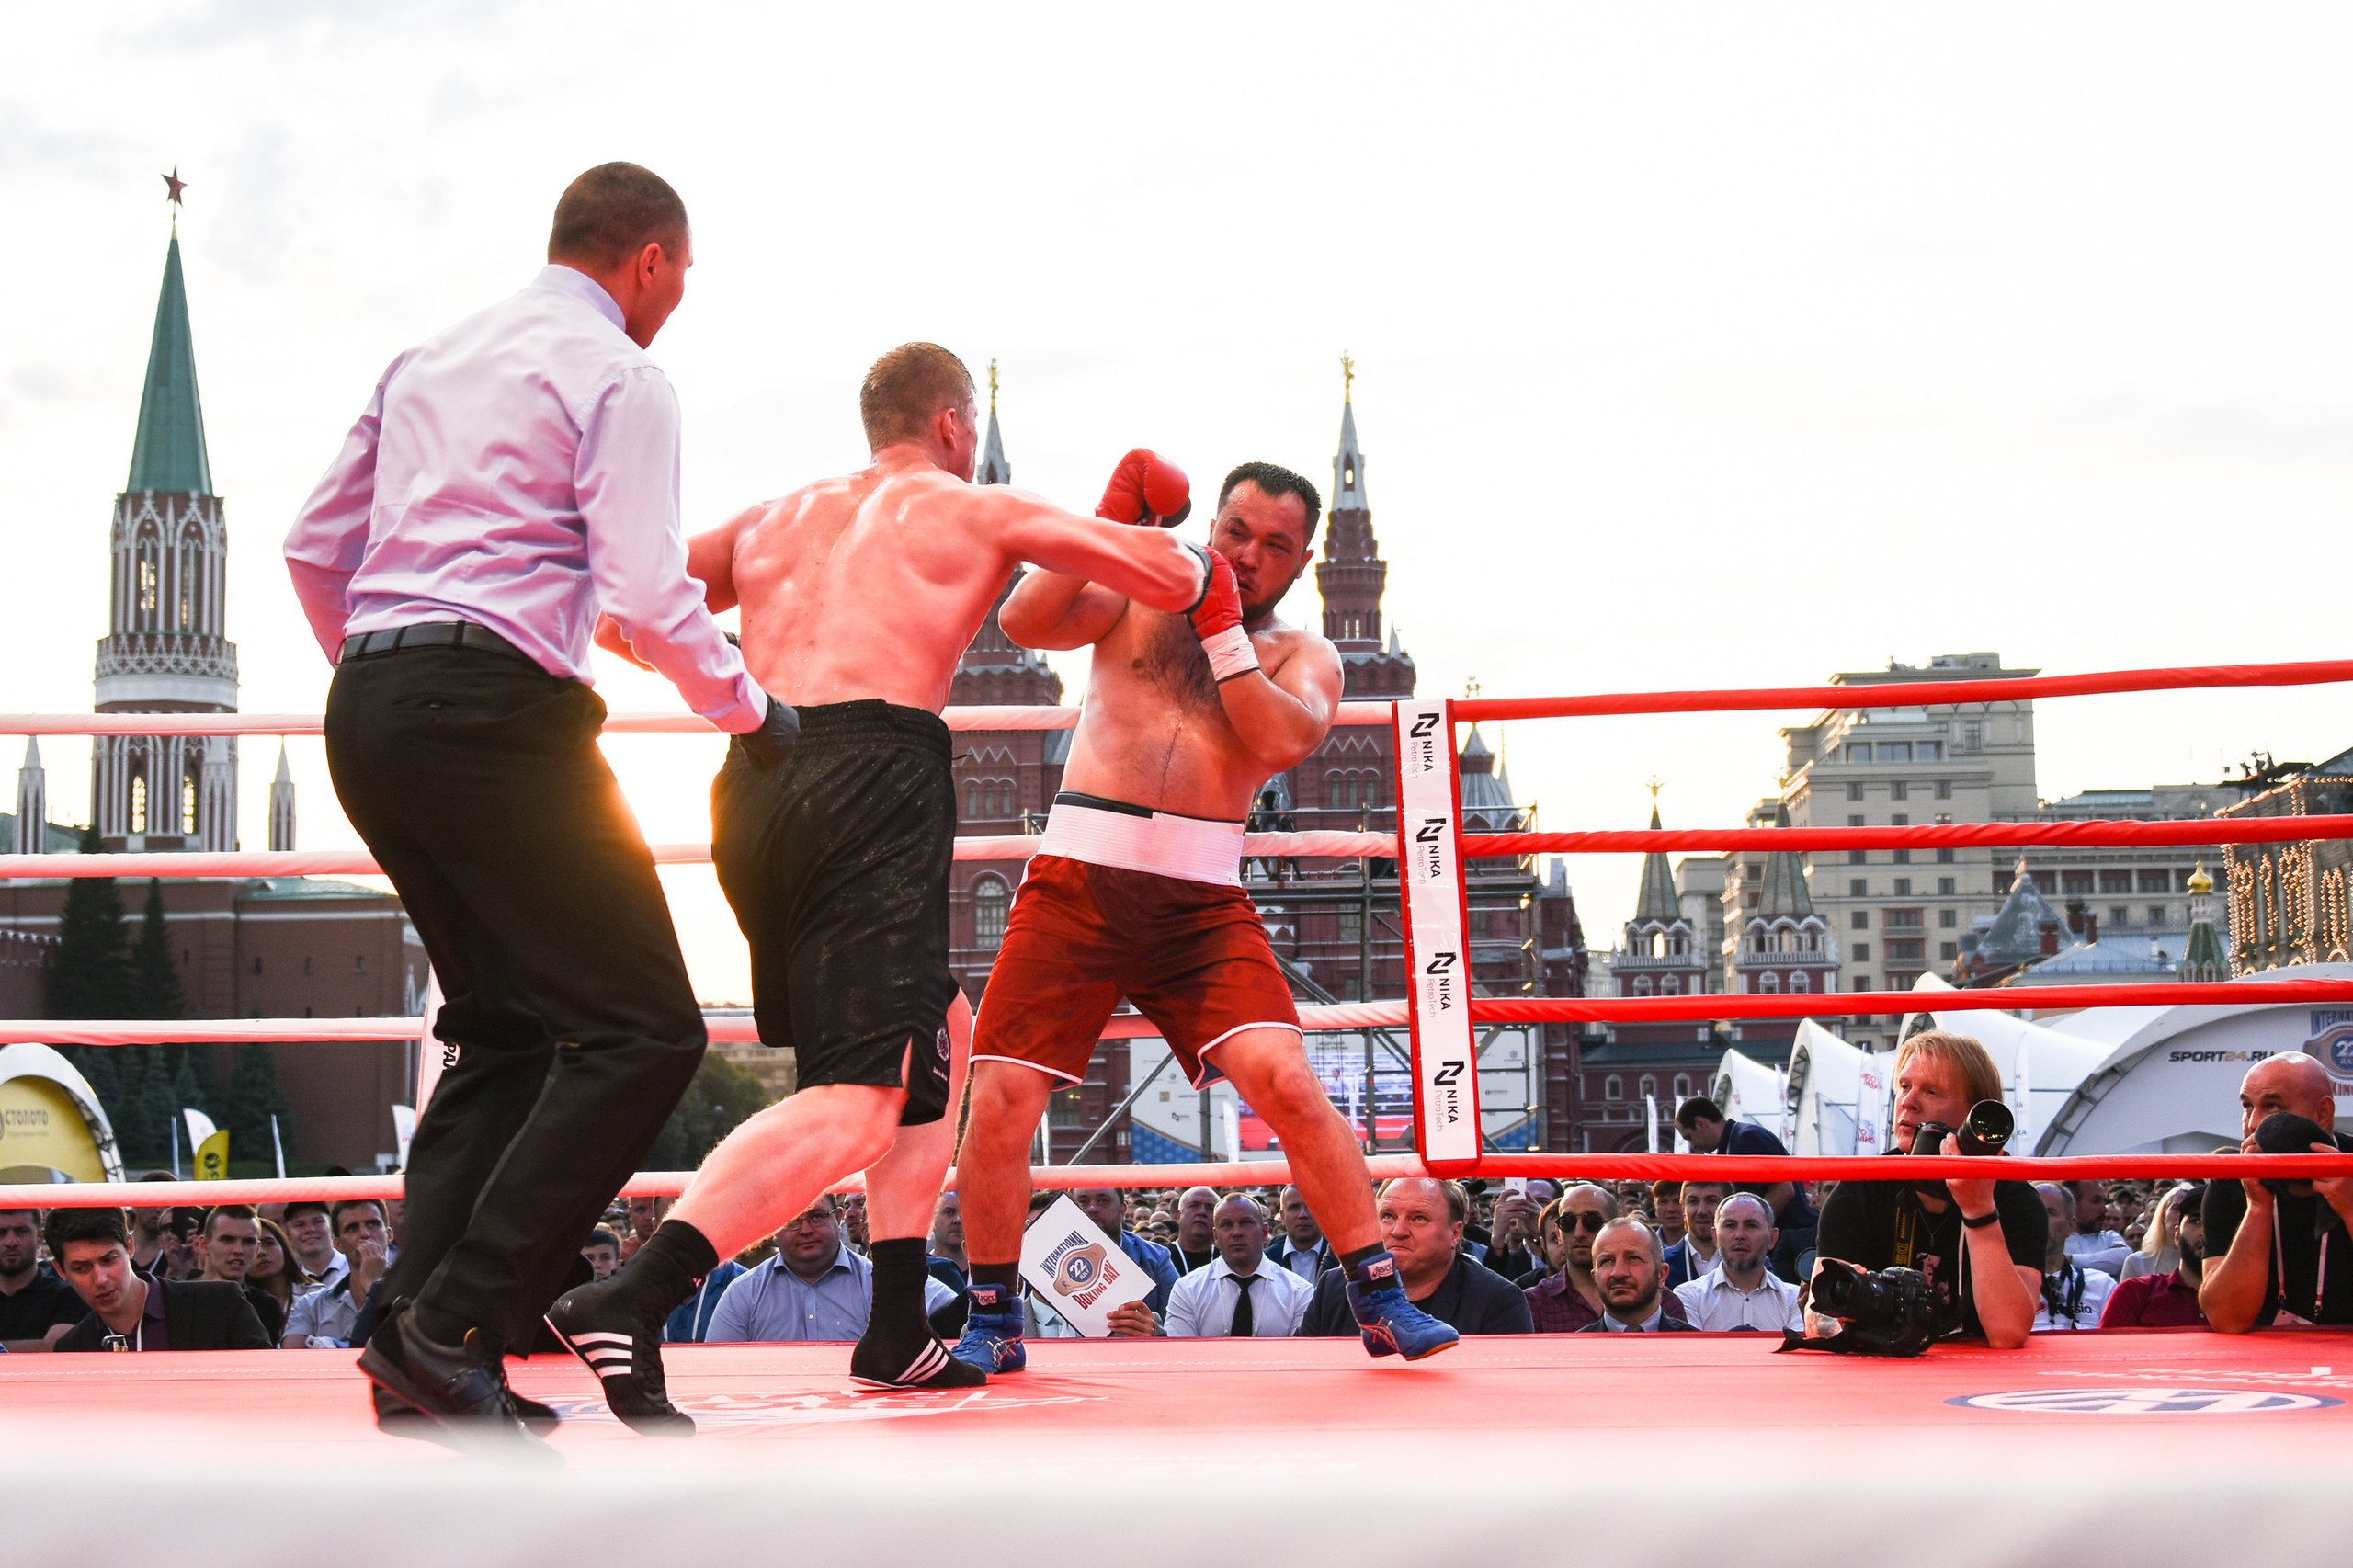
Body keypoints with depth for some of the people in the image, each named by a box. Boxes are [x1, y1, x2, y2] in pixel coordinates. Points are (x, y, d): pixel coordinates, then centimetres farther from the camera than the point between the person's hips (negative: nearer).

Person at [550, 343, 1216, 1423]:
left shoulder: (775, 517, 26)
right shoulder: (980, 512, 14)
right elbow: (1175, 580, 14)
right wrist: (1184, 548, 38)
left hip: (755, 787, 7)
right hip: (874, 781, -7)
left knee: (936, 1033, 24)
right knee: (858, 1101, -14)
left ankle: (897, 1332, 21)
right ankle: (629, 1303, -32)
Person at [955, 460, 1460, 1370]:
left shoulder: (1304, 657, 13)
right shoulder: (1136, 597, 15)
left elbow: (1285, 740, -8)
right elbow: (1022, 621, -2)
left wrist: (1219, 628, -8)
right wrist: (1109, 523, -7)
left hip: (1202, 901, 0)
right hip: (1078, 881, 0)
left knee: (1287, 1081, -16)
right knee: (1000, 1101, -7)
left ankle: (1381, 1301, -3)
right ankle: (992, 1323, 12)